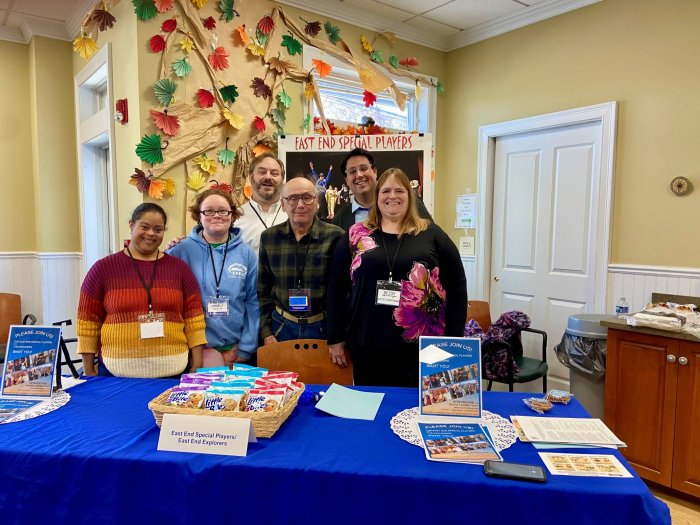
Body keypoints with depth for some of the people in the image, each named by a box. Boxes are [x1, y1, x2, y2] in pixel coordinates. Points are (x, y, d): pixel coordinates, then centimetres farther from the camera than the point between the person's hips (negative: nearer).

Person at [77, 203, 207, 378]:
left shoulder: (180, 268, 4)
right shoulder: (103, 268, 2)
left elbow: (193, 319, 3)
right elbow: (88, 322, 4)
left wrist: (197, 366, -1)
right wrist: (88, 370, 4)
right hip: (118, 372, 0)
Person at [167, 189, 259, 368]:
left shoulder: (246, 253, 0)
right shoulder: (182, 250, -5)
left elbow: (253, 302, 2)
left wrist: (246, 349, 0)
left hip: (237, 346, 2)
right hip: (199, 346, -2)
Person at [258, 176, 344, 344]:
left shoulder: (335, 236, -10)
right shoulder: (269, 237, -1)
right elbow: (263, 291, 5)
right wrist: (266, 333, 1)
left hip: (325, 328, -2)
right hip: (282, 327, 2)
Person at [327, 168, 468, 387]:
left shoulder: (431, 234, 3)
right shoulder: (356, 235, 5)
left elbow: (457, 285, 4)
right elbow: (336, 287, 7)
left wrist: (454, 340, 0)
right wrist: (335, 338, 5)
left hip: (422, 346, 0)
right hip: (367, 346, 1)